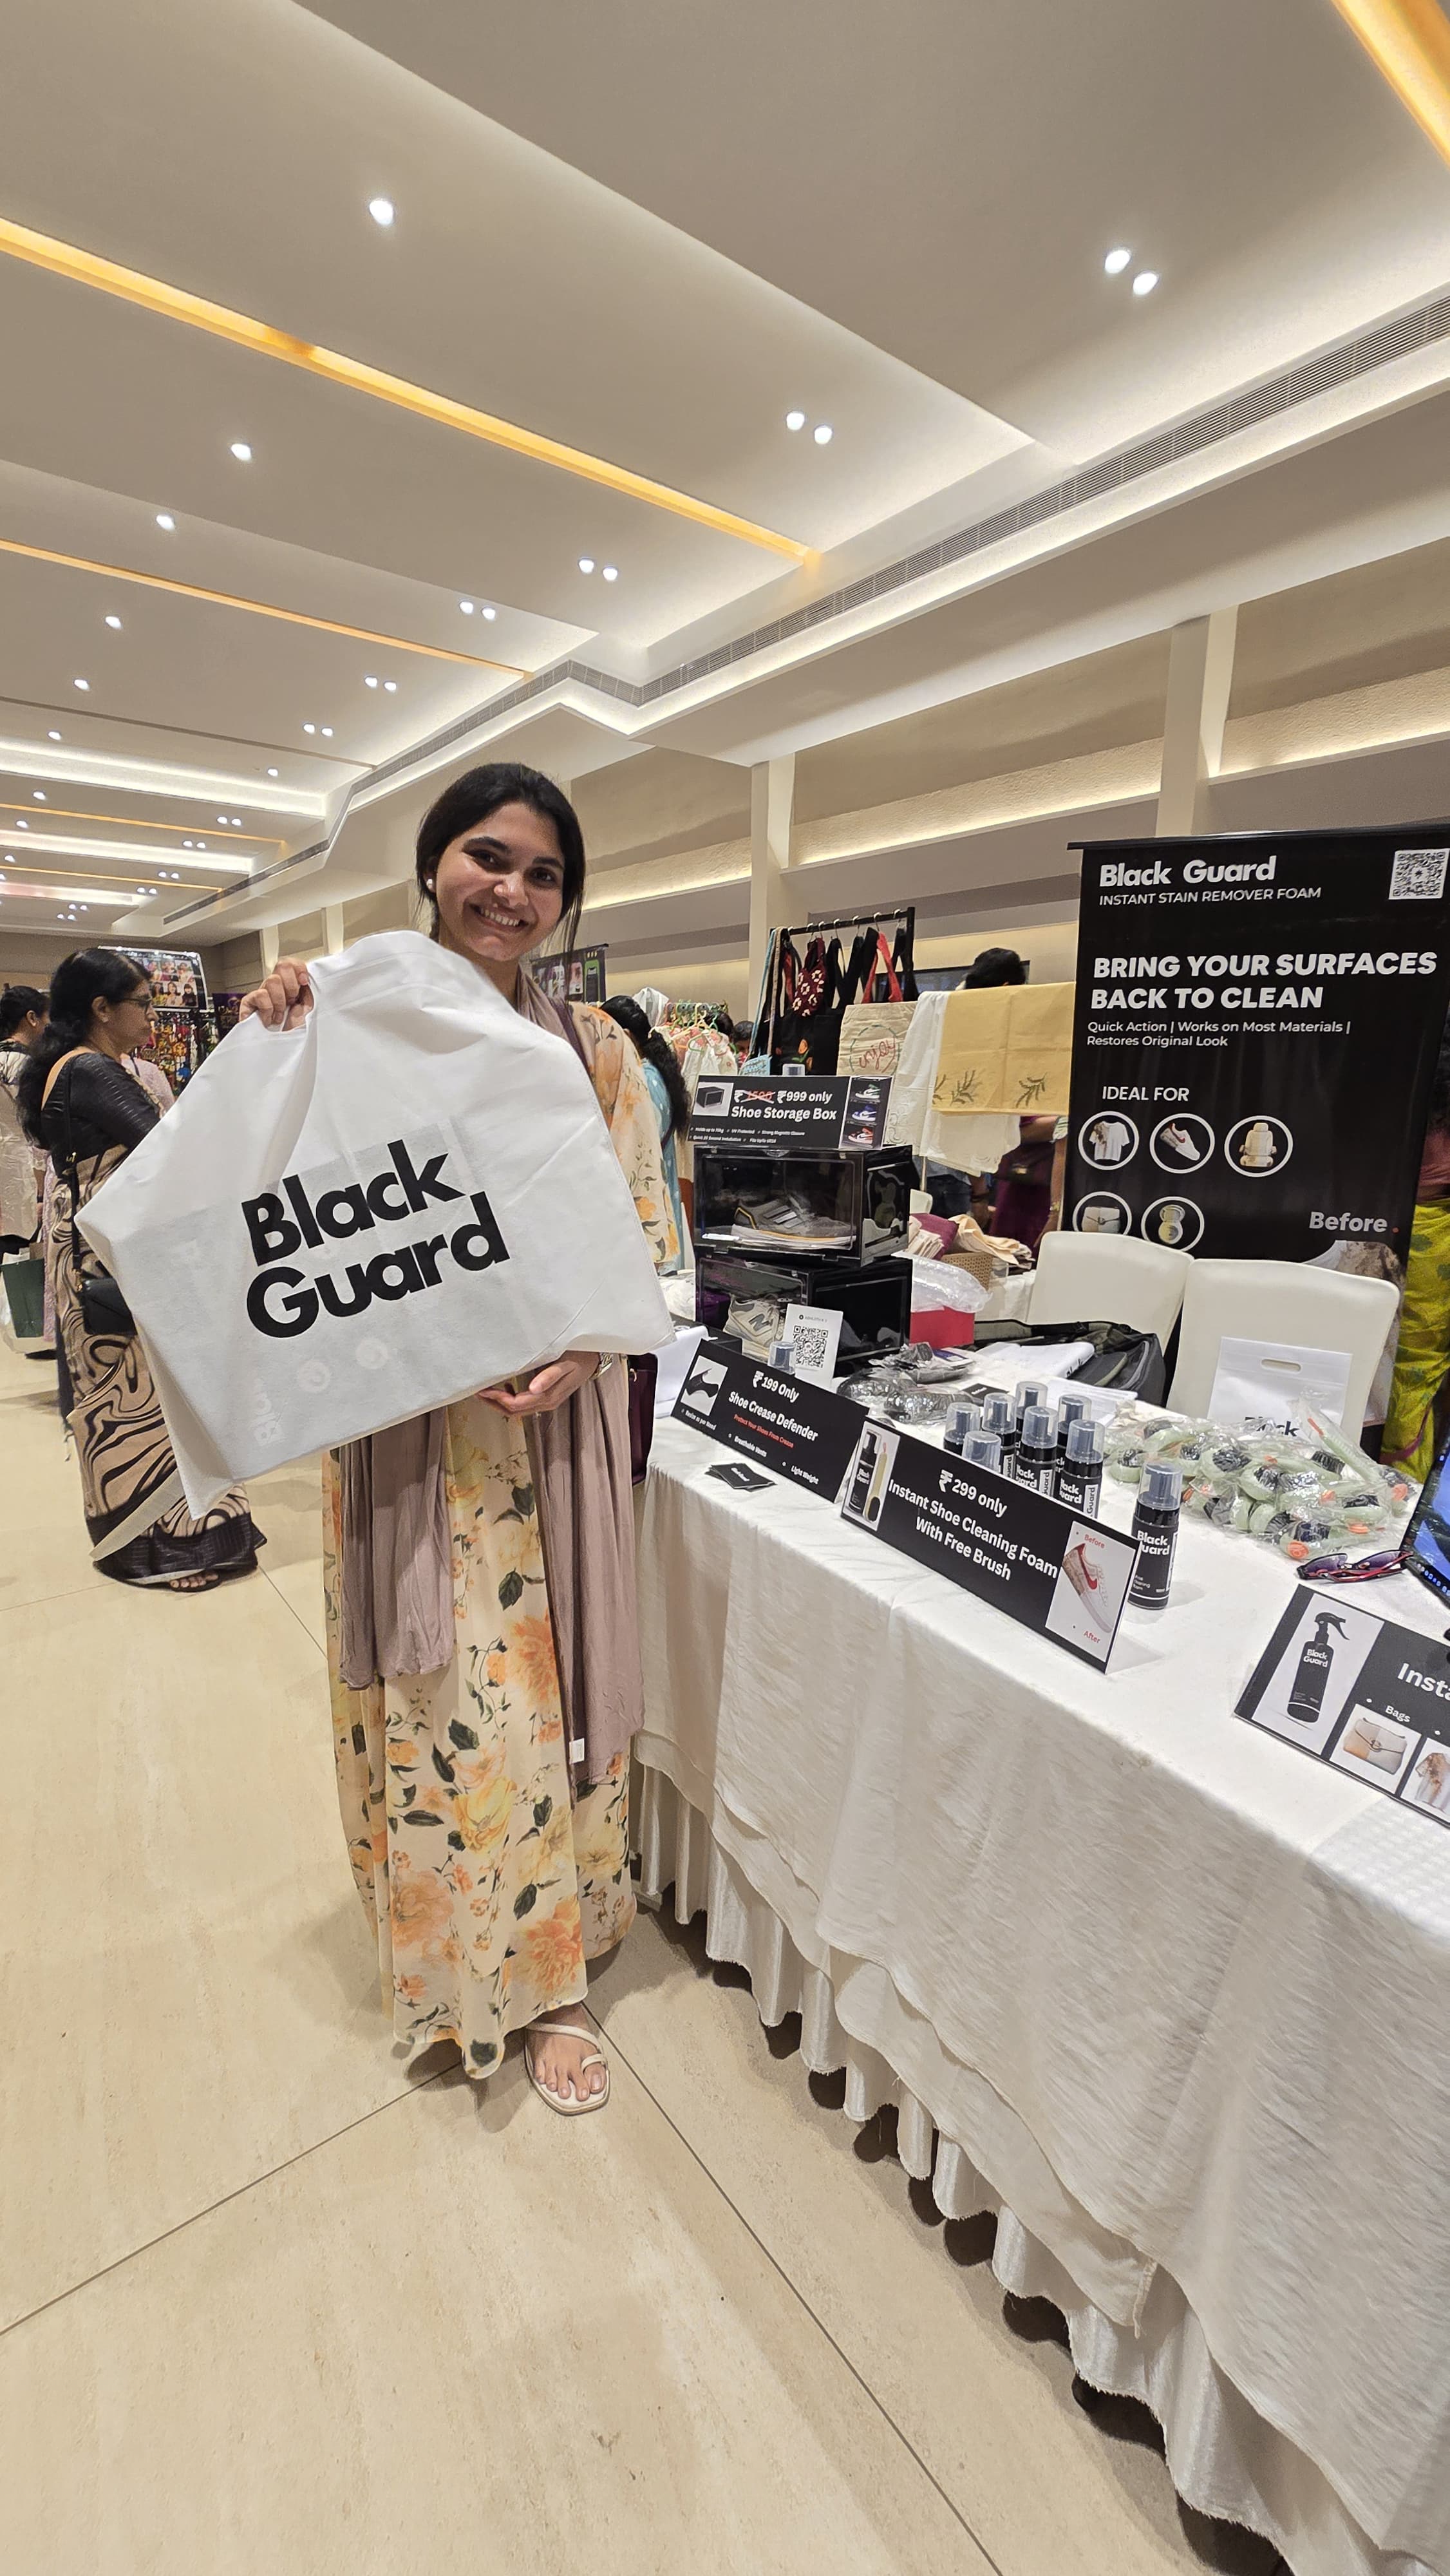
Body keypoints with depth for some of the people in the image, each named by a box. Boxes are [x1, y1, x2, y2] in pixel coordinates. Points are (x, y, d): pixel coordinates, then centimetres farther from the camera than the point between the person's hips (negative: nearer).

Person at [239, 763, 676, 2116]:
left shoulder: (593, 1047, 3)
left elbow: (648, 1235, 1)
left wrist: (582, 1346, -16)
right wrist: (273, 1049, -10)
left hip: (552, 1427, 1)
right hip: (398, 1426, 0)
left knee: (549, 1687, 10)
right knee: (424, 1695, 11)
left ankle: (545, 1968, 36)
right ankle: (448, 1955, 40)